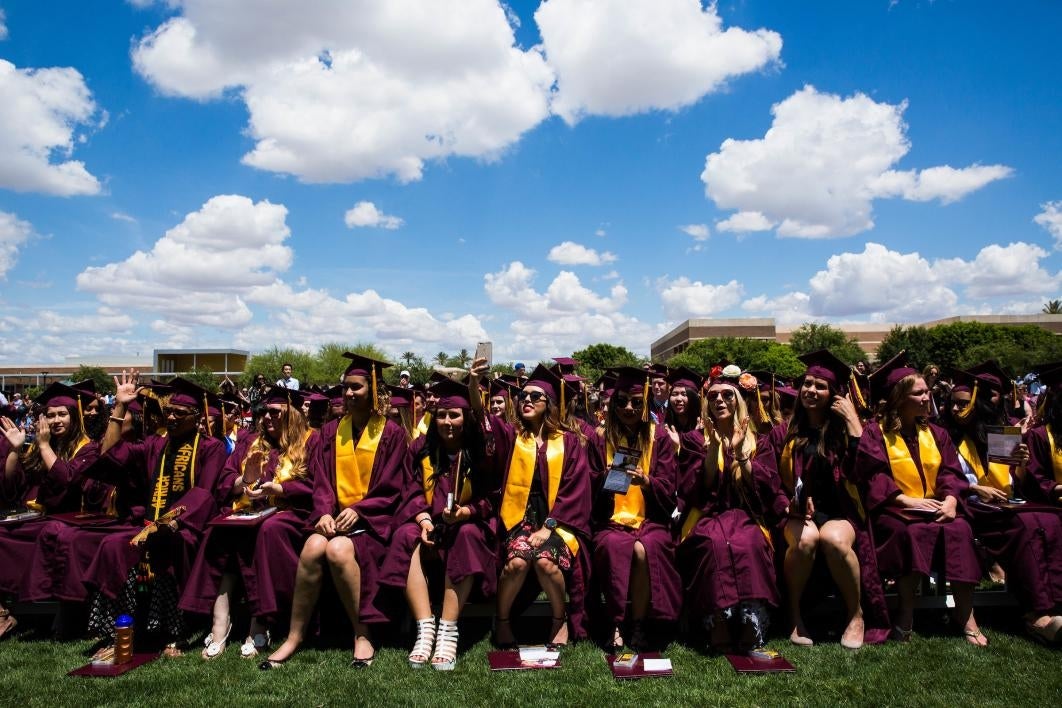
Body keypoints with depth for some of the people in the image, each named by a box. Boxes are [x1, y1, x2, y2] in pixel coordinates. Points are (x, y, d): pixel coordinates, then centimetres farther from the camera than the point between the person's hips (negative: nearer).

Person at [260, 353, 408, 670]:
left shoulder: (391, 434, 1)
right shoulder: (332, 431, 12)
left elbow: (390, 490, -3)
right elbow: (321, 480, 7)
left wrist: (357, 510, -16)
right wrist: (325, 512, -12)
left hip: (372, 518, -3)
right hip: (336, 516, 4)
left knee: (338, 550, -32)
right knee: (313, 546, -28)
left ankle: (362, 636, -17)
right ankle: (294, 636, -17)